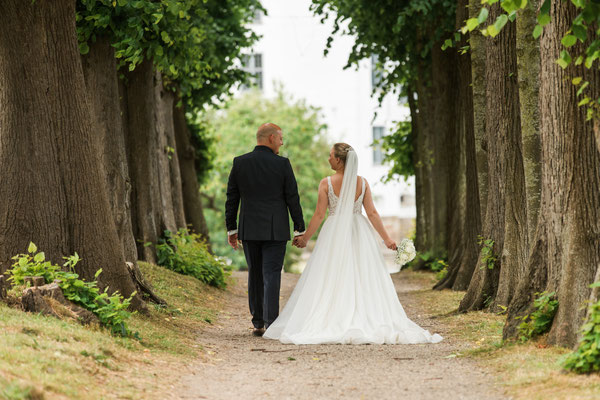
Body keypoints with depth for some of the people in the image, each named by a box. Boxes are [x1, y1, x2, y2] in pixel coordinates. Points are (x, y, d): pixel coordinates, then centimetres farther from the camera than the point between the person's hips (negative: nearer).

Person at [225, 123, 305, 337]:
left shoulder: (240, 163, 2)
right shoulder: (282, 164, -6)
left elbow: (232, 198, 5)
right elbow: (292, 198, -4)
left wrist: (231, 229, 12)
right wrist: (300, 229, 3)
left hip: (249, 230, 3)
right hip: (275, 230, -3)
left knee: (255, 275, 13)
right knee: (271, 275, -2)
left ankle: (258, 323, 16)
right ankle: (271, 324, -8)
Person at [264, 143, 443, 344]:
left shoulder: (327, 183, -8)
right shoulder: (362, 182, 0)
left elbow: (319, 215, -7)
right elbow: (372, 213, -3)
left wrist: (305, 238, 4)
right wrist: (386, 239, 3)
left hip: (335, 235, -3)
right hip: (360, 235, 3)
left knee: (332, 281, 2)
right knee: (364, 281, 5)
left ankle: (333, 324, -1)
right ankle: (369, 321, 1)